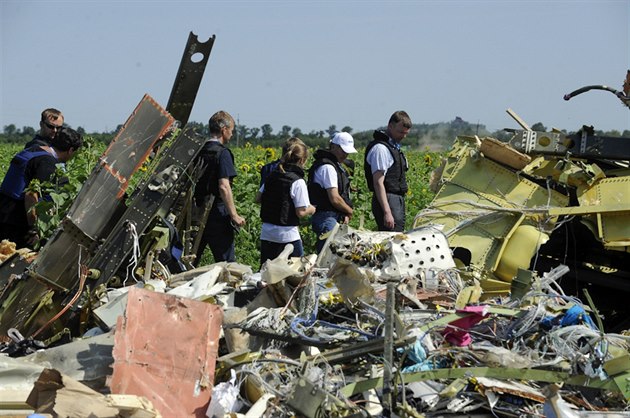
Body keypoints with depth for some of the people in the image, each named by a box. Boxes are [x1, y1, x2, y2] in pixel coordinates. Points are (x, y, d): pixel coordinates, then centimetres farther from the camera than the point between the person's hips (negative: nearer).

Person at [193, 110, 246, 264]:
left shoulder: (199, 151, 9)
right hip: (217, 214, -7)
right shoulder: (222, 153, -12)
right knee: (226, 261, 0)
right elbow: (223, 187, -20)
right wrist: (234, 215, -16)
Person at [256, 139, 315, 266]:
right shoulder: (298, 182, -14)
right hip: (287, 236, -6)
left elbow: (258, 198, 13)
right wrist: (311, 209, 4)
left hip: (267, 234, 6)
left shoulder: (272, 176, 5)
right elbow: (301, 212, -16)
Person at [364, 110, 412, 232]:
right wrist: (387, 212, -25)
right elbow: (378, 183, -20)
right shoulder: (380, 148, -13)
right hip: (388, 201, -10)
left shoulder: (394, 147, 18)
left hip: (397, 200, 10)